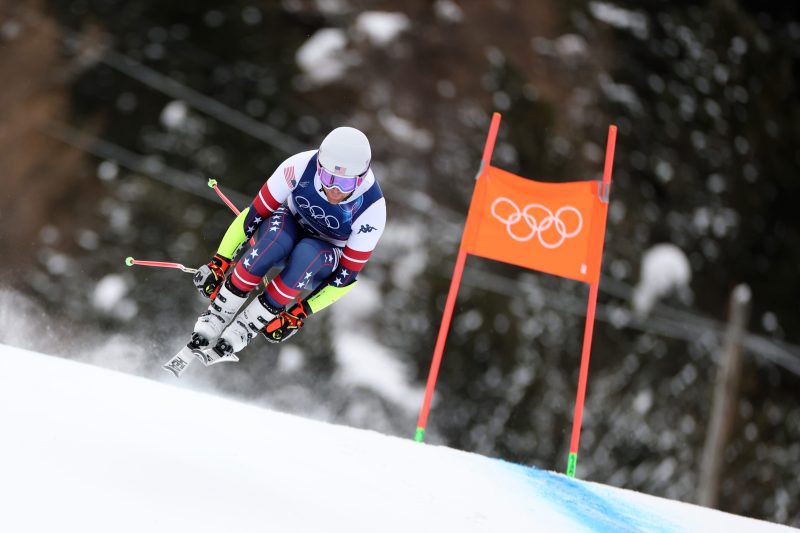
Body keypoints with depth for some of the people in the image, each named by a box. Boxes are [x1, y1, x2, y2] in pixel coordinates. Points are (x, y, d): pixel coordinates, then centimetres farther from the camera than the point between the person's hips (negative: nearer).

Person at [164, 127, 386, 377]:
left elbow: (347, 274, -19)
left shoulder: (372, 209, -28)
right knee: (278, 232, -37)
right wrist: (220, 262, -17)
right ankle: (214, 319, -28)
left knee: (307, 253, -38)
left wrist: (300, 314, -21)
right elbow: (255, 213, -17)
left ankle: (238, 335, -27)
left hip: (325, 262, 0)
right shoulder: (301, 166, -28)